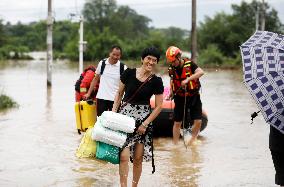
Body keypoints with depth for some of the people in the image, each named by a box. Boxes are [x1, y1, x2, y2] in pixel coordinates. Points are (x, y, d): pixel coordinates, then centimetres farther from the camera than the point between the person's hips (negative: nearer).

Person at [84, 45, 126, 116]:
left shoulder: (123, 67, -4)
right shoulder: (102, 63, 2)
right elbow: (96, 79, 12)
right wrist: (89, 93, 11)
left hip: (115, 99, -2)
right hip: (101, 98, 2)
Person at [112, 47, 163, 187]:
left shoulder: (156, 81, -3)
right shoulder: (129, 73, -2)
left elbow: (159, 106, 0)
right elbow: (119, 93, 9)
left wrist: (145, 124, -6)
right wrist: (114, 111, 0)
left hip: (144, 119, 1)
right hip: (125, 116, 0)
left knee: (138, 158, 5)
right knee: (124, 156, -12)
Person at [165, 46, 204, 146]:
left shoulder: (189, 64, -13)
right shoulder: (171, 69, -1)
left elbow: (201, 72, -30)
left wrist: (187, 79, -38)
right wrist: (171, 91, 2)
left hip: (193, 96, -3)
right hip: (180, 98, 3)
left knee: (198, 121, -8)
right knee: (177, 123, 4)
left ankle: (192, 139, 19)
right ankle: (175, 145, 16)